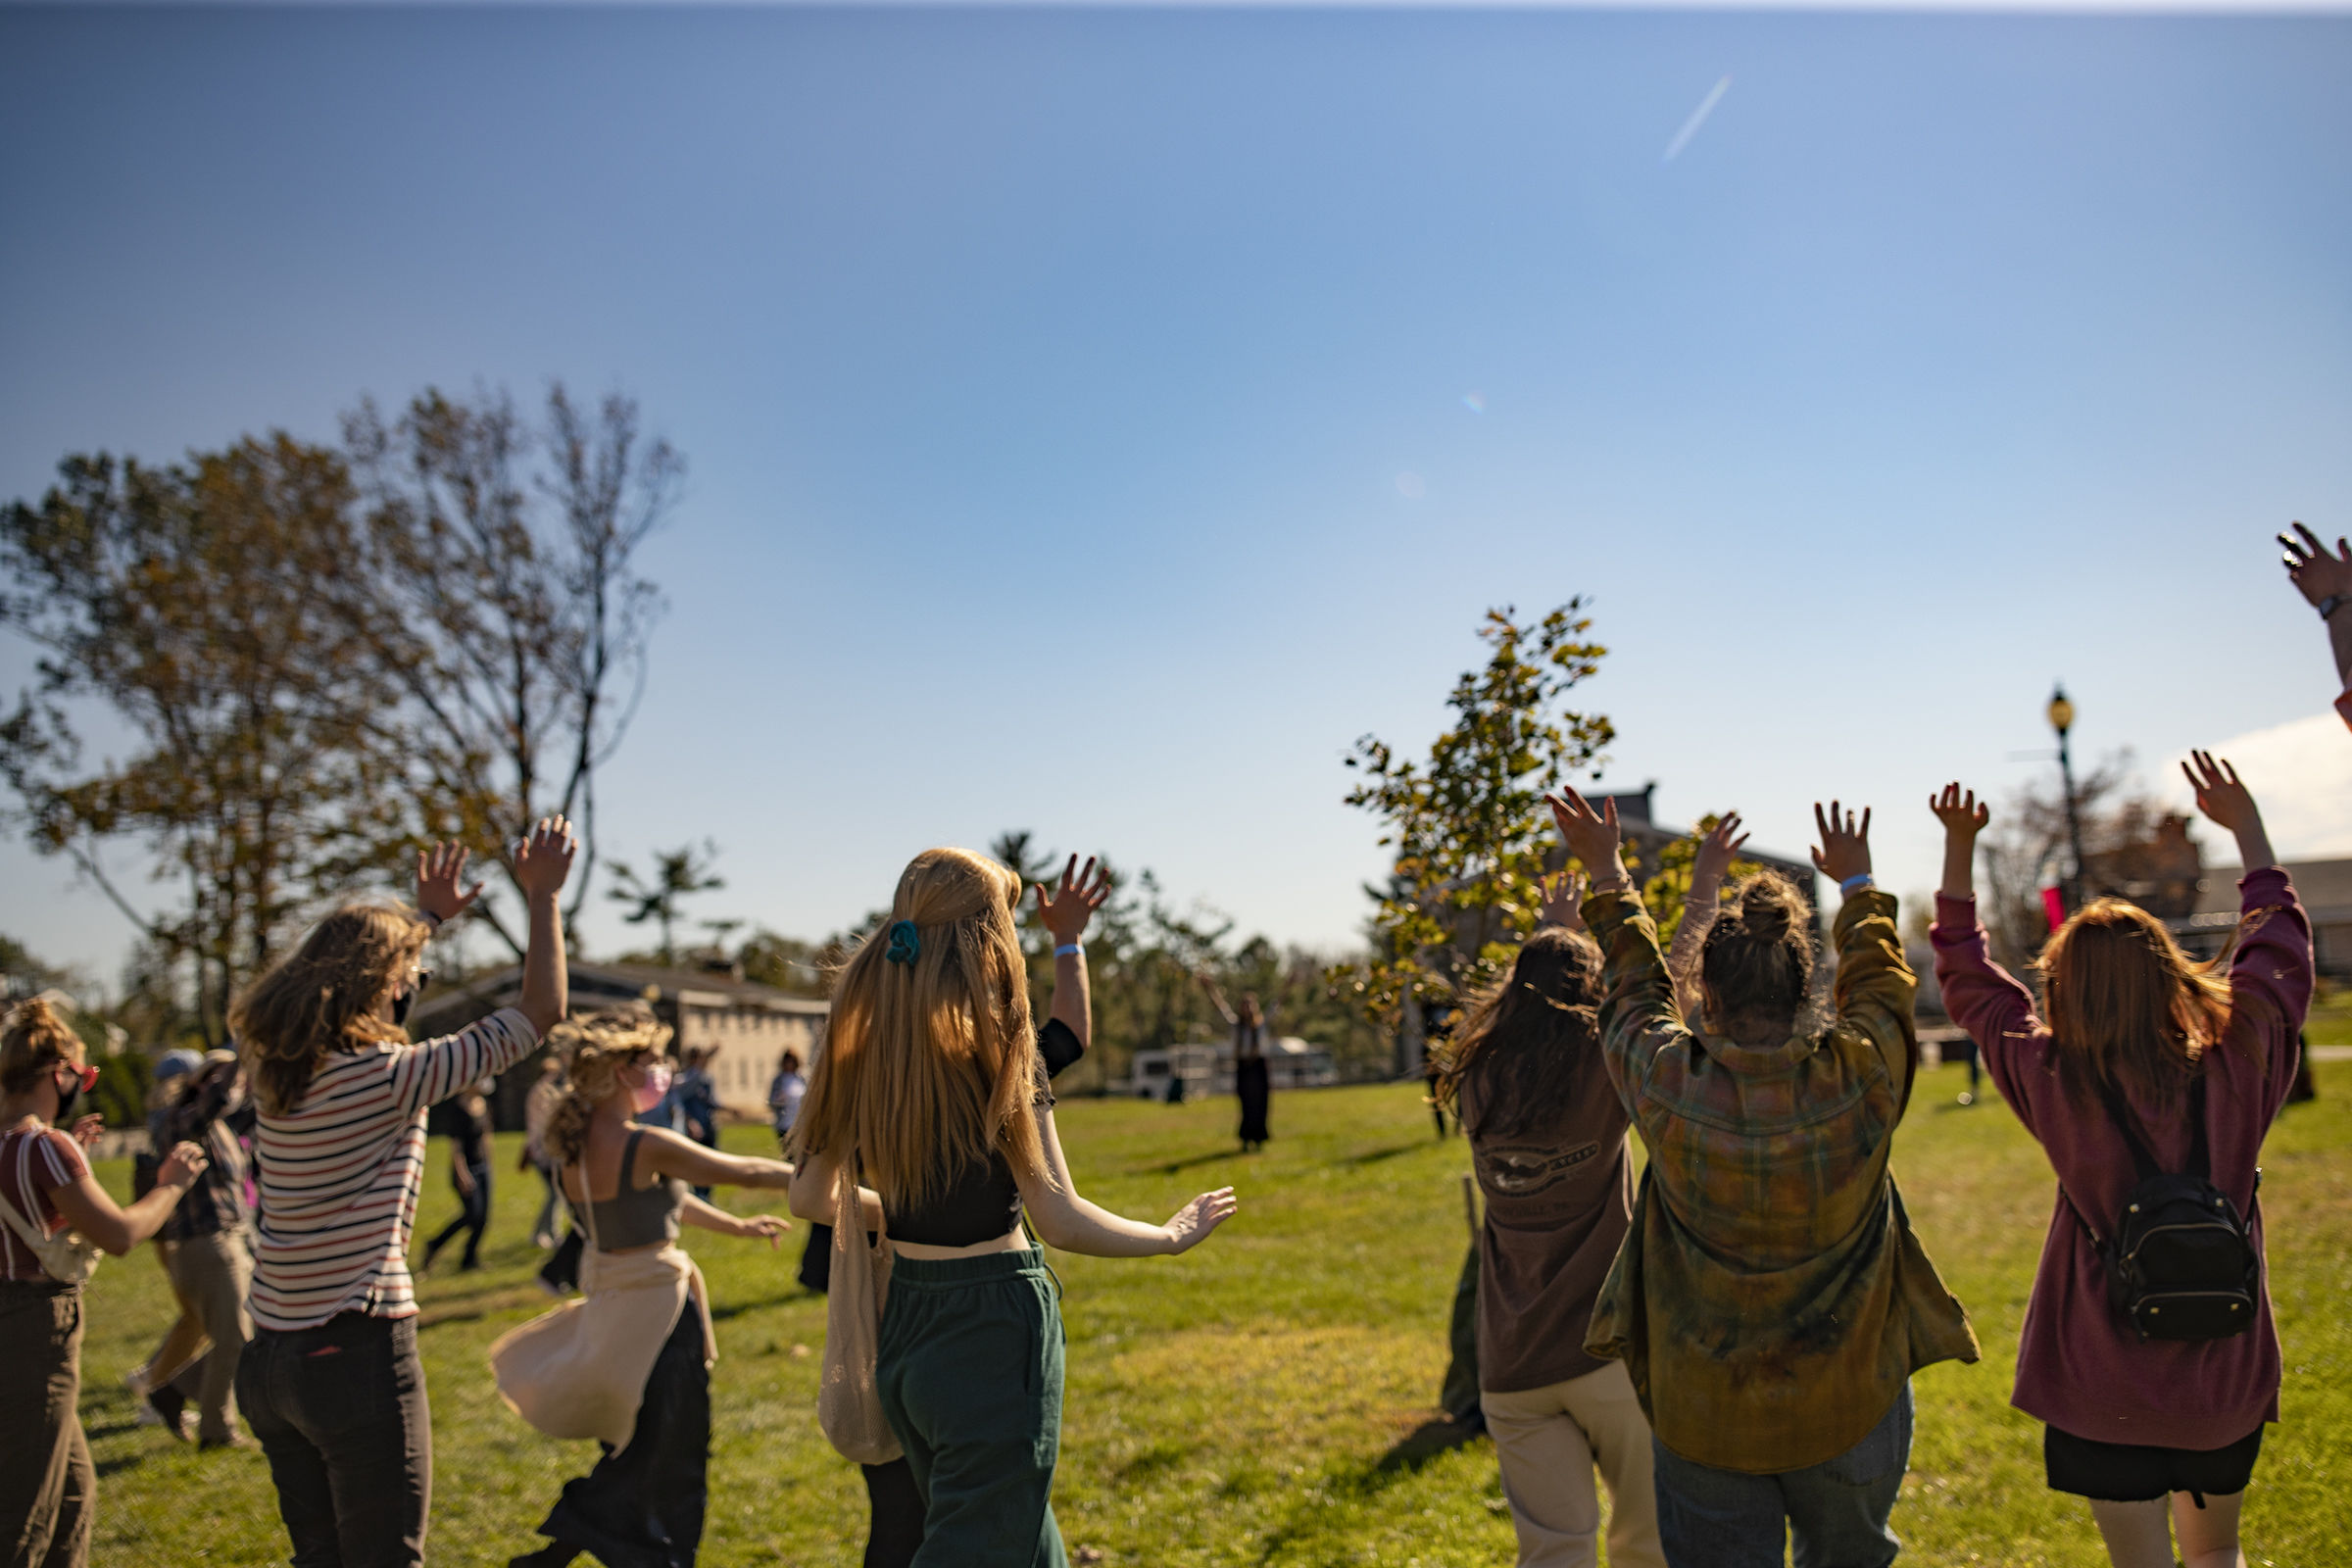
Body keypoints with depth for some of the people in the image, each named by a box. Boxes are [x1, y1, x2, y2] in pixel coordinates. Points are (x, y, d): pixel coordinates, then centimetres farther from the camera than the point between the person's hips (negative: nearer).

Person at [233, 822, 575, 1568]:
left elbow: (349, 975, 27)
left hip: (271, 1359, 8)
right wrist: (542, 895, -4)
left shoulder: (277, 1071, 5)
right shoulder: (387, 1076, -17)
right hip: (358, 1357, -8)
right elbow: (541, 1010, -12)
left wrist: (426, 916, 34)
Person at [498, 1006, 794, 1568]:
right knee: (669, 1460, 6)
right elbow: (746, 1172, -15)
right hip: (659, 1309, -8)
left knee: (631, 1449, 23)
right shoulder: (646, 1147, -21)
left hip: (608, 1305, 8)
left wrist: (736, 1226, 23)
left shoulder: (573, 1147, 4)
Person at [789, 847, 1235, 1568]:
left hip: (906, 1325, 7)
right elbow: (1061, 1219, -17)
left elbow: (810, 1196, 8)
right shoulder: (993, 1050, -18)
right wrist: (1171, 1237, -1)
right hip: (994, 1331, -7)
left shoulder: (861, 1051, 0)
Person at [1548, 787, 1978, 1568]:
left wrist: (1606, 870, 18)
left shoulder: (1669, 1086, -17)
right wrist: (1856, 883, 25)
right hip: (1850, 1409, 1)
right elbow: (1877, 977, 6)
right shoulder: (1860, 1077, -15)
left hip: (1703, 1419, -1)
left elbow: (1635, 985, 3)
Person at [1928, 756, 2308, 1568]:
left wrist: (1960, 846, -1)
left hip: (2106, 1387, -3)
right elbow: (2280, 948, 4)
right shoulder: (2235, 1072, -13)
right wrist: (2246, 824, 14)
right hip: (2227, 1379, 3)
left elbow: (1967, 977, -4)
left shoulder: (2058, 1087, -17)